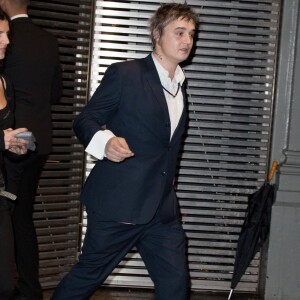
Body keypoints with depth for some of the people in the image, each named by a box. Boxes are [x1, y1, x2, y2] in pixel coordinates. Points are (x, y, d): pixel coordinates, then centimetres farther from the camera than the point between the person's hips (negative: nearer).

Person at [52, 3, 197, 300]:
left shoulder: (180, 86, 15)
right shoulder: (124, 74, -8)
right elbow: (84, 120, -6)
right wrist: (105, 141, -29)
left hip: (162, 209, 7)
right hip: (119, 204, -6)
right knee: (88, 275, 5)